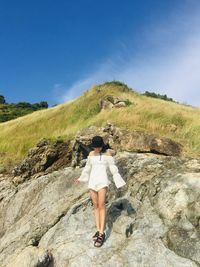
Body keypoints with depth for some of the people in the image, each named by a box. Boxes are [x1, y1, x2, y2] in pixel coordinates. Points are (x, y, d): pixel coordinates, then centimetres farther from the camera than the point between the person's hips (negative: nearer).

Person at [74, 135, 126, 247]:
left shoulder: (108, 152, -3)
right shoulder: (91, 154, 9)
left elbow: (113, 168, -4)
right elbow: (87, 167, 21)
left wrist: (119, 181, -9)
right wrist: (81, 178, 29)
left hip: (102, 180, -5)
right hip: (92, 181, 5)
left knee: (101, 205, -14)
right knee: (96, 206, 4)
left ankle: (102, 234, -13)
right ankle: (98, 230, 11)